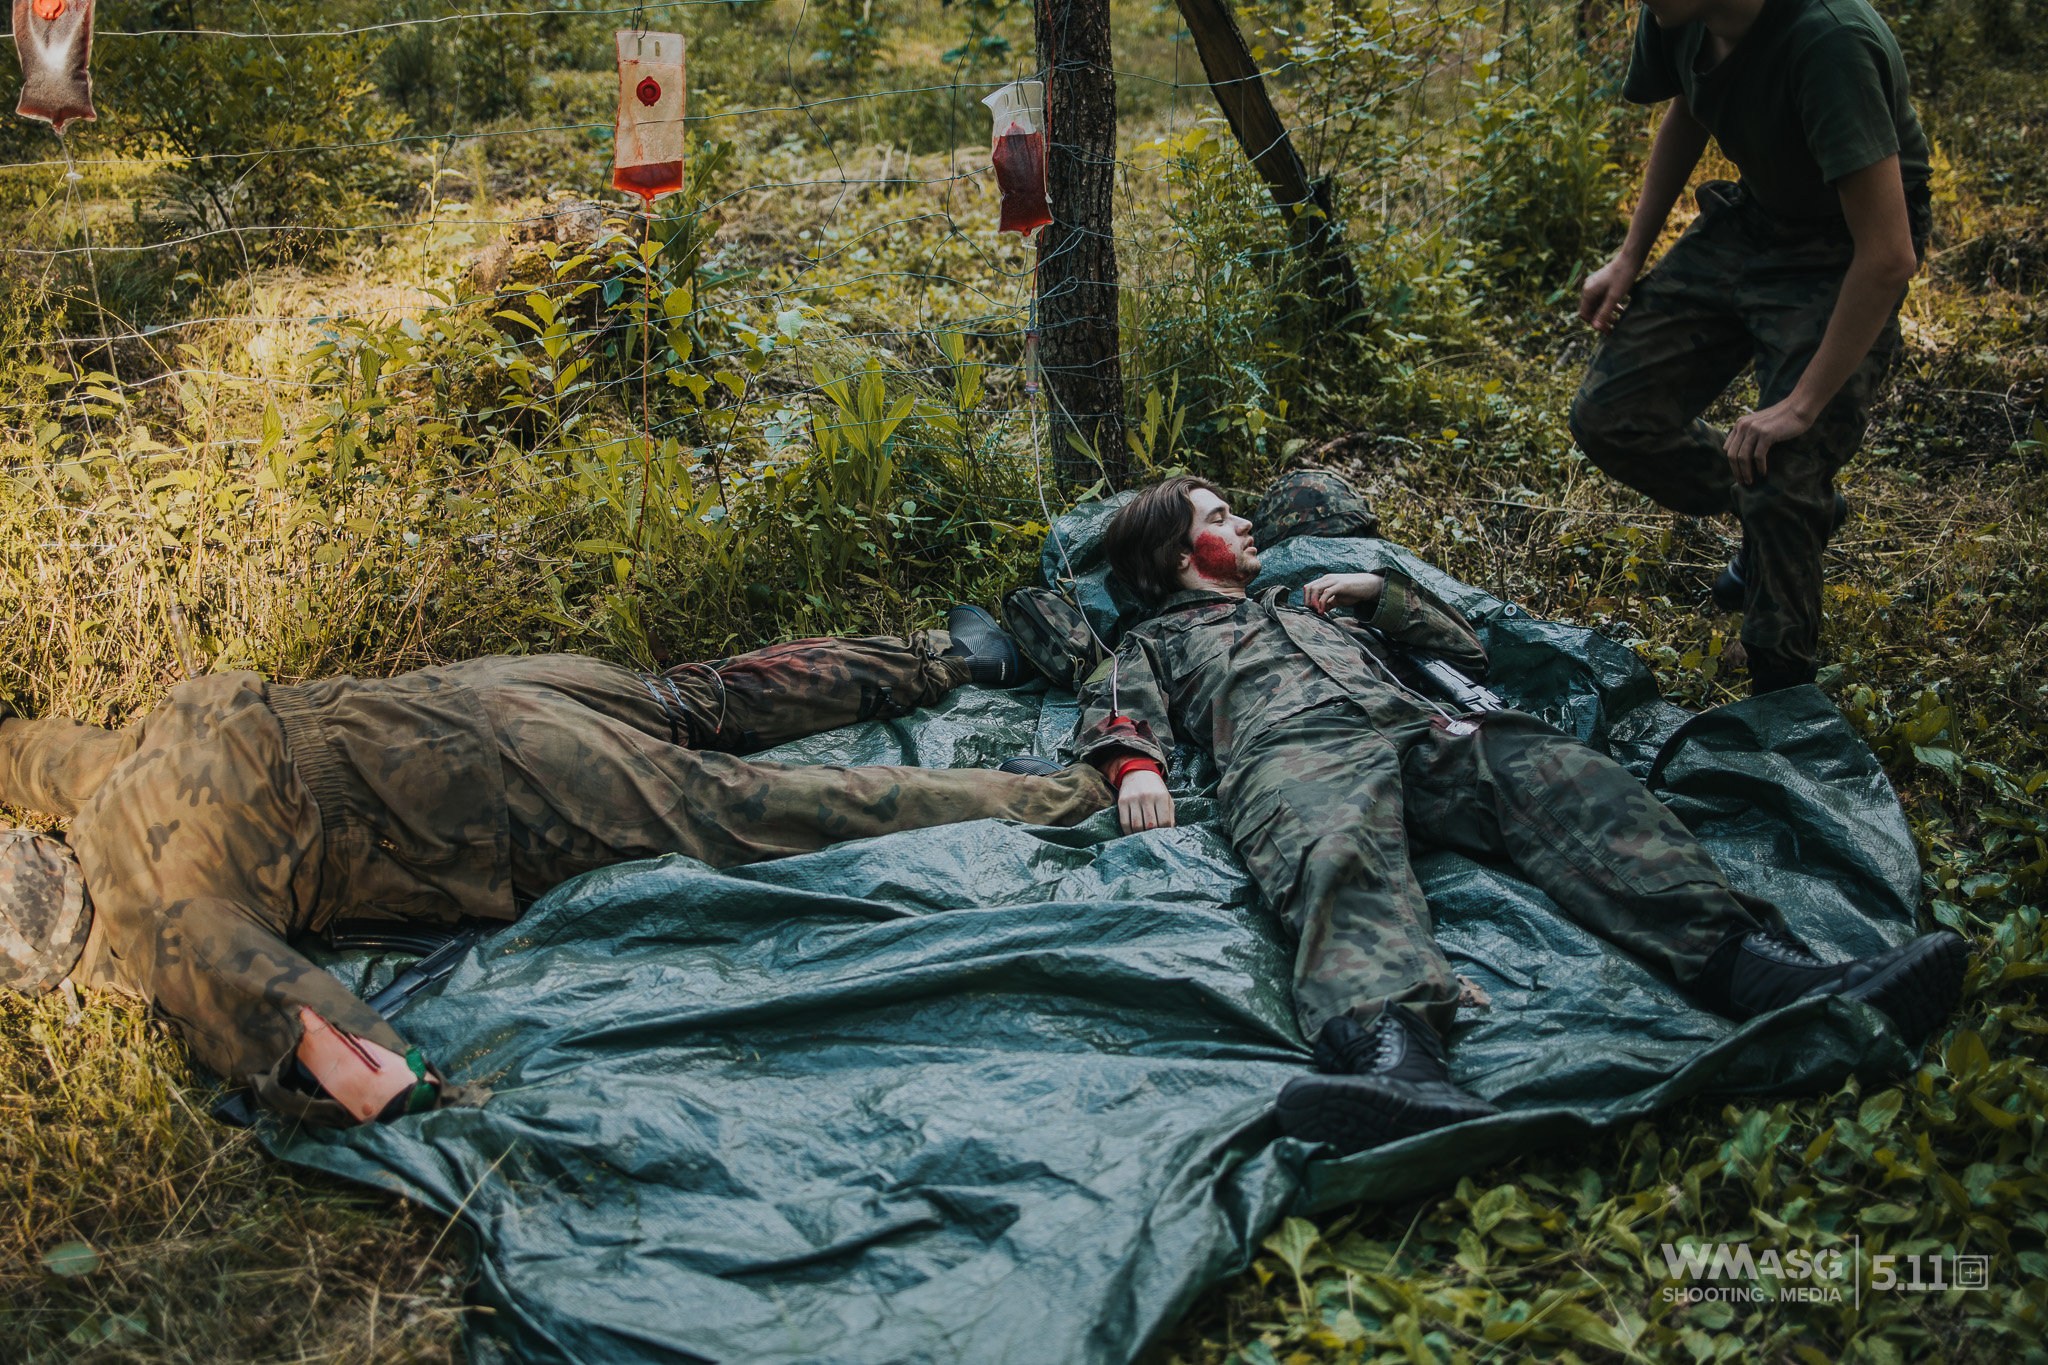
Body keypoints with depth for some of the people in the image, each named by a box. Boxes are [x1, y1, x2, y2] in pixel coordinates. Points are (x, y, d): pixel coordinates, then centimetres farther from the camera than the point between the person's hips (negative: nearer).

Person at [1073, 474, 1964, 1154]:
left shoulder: (1317, 604, 45)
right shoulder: (1162, 638, 34)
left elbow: (1467, 650, 41)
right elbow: (1115, 709, 11)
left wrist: (1381, 592, 28)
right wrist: (1136, 766, -12)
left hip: (1417, 732, 5)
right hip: (1294, 749, -4)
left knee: (1565, 779, -26)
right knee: (1342, 851, -41)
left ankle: (1752, 964, -46)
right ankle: (1387, 1048, -71)